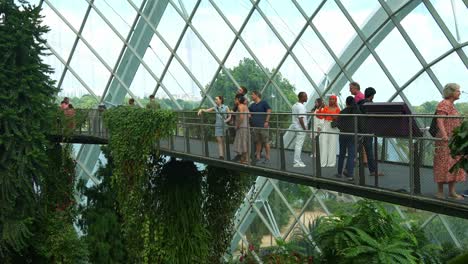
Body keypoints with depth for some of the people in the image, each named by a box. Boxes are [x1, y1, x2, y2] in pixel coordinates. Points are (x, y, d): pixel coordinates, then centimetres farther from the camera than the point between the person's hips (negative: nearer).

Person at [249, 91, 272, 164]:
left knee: (266, 142, -4)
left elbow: (269, 111, -8)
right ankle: (257, 157, 13)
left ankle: (267, 157, -1)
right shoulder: (252, 105, 17)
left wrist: (267, 121, -14)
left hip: (263, 125, -6)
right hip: (255, 126, 6)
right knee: (257, 142, 9)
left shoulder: (263, 103, -2)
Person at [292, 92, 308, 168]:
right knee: (299, 145, -6)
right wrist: (304, 128, -15)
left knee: (298, 144, 16)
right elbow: (300, 119, -23)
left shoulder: (295, 105, 12)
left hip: (295, 126, 10)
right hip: (300, 128, -10)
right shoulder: (301, 107, -18)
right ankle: (297, 162, -3)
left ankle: (298, 160, 23)